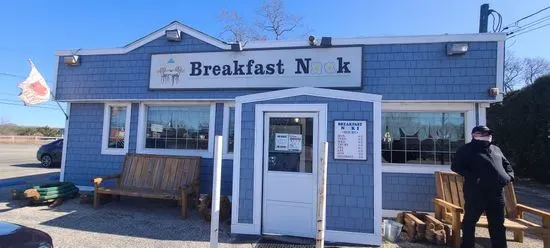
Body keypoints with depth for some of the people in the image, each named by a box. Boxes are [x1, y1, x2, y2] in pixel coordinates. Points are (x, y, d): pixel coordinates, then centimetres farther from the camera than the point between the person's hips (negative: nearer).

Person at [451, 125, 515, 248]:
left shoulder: (496, 149, 19)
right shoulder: (466, 149, -3)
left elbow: (506, 164, 30)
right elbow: (456, 166, -11)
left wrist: (510, 175, 10)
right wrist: (473, 177, -18)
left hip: (496, 191, 6)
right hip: (475, 191, -6)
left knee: (498, 224, 13)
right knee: (470, 221, 3)